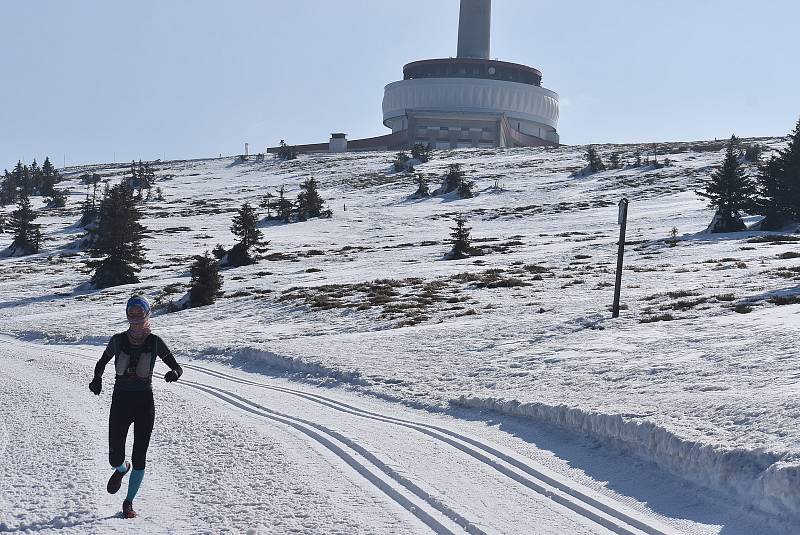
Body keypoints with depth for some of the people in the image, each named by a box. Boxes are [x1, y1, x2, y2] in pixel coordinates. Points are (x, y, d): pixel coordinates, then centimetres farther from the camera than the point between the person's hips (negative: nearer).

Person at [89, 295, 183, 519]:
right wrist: (97, 379, -10)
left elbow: (177, 368, -1)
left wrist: (174, 373, -25)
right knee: (115, 459, 0)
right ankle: (122, 469, 39)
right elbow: (101, 363, 11)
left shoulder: (155, 342, -3)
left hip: (145, 402, -1)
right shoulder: (118, 340, -2)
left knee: (139, 459, -2)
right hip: (120, 401, 1)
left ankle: (129, 502, 17)